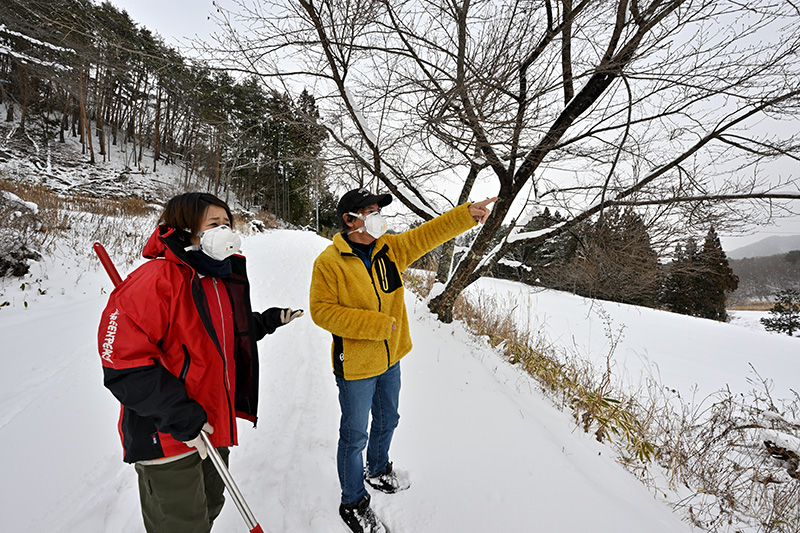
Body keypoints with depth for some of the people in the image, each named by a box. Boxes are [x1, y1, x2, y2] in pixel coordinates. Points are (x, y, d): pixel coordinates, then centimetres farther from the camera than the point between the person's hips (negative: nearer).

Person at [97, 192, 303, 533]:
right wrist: (179, 416, -26)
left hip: (213, 428, 8)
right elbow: (122, 362, -25)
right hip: (167, 440, -8)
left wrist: (269, 321, 6)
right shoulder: (157, 280, -24)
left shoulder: (224, 279, 5)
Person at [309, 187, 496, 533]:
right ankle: (353, 503, 37)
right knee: (354, 436, 11)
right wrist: (375, 324, -24)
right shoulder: (329, 262, -17)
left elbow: (427, 235, 0)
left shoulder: (390, 248, -1)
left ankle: (378, 471, 55)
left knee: (387, 421, 26)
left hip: (390, 359, 7)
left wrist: (467, 214, -10)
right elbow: (322, 311, -20)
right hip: (355, 366, -6)